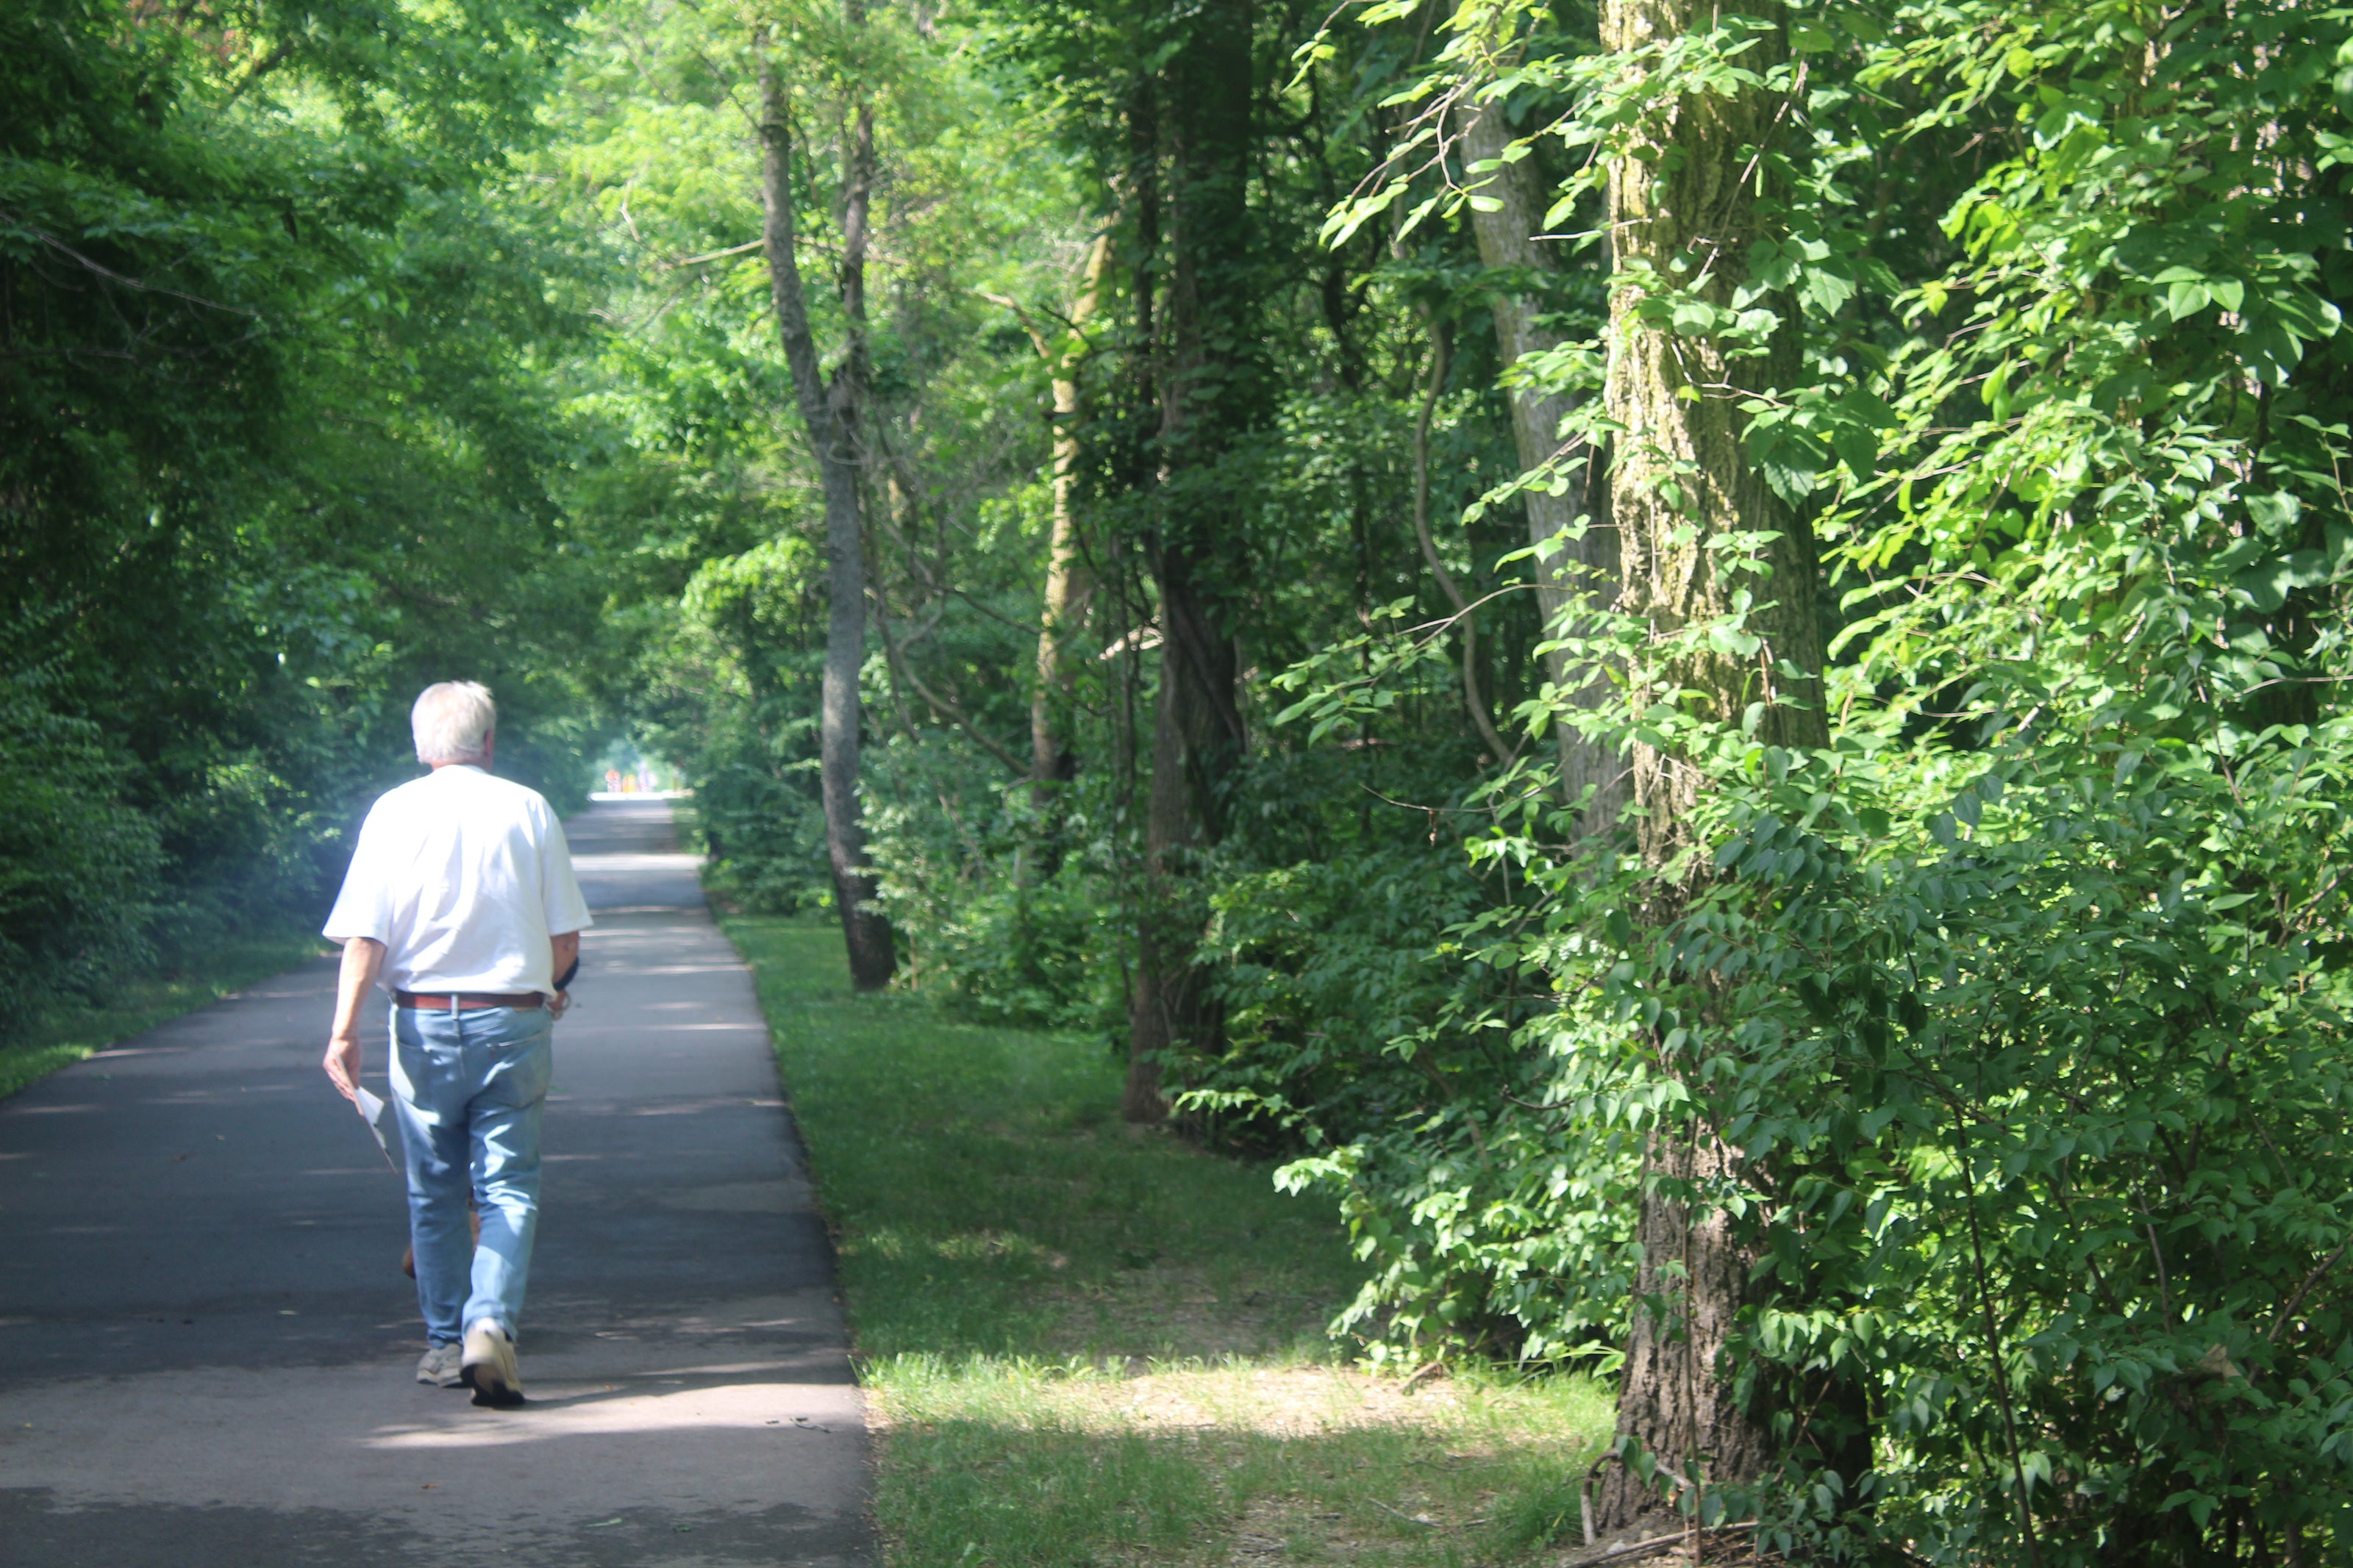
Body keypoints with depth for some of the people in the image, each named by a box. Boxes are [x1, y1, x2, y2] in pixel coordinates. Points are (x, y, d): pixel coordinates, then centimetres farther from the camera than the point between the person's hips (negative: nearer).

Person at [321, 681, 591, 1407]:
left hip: (424, 1026, 1)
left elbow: (365, 937, -7)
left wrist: (345, 1028, -7)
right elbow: (565, 942, 4)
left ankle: (445, 1342, 18)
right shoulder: (529, 810, 1)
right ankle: (491, 1324, -15)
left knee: (434, 1191, 12)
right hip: (514, 1025, -1)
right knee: (508, 1187, 3)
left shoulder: (393, 814, 0)